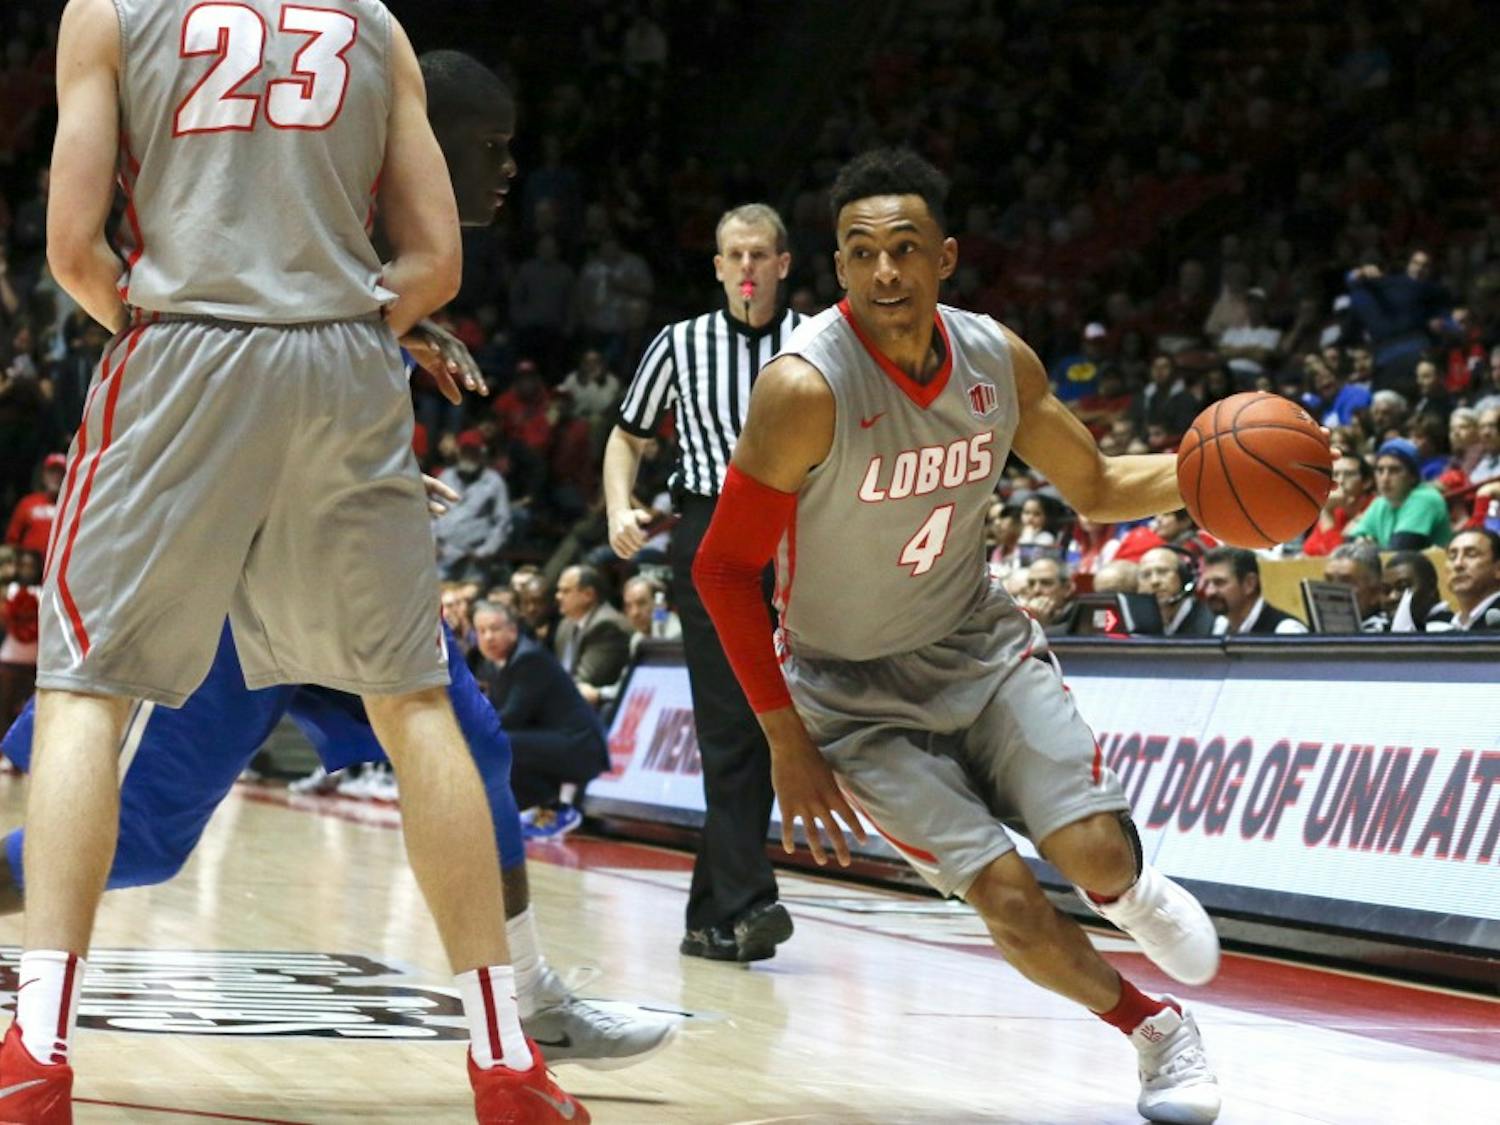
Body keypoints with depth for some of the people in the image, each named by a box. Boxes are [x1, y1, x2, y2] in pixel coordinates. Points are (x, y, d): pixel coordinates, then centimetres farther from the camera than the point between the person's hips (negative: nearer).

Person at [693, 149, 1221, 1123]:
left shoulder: (999, 359, -9)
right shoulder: (807, 387, -25)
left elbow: (1097, 487, 7)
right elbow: (725, 568, -18)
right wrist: (788, 743, -17)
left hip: (980, 642, 4)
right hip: (854, 687, -3)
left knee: (1097, 853, -14)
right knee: (1007, 897, -15)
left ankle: (1131, 892, 24)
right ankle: (1157, 1031, 11)